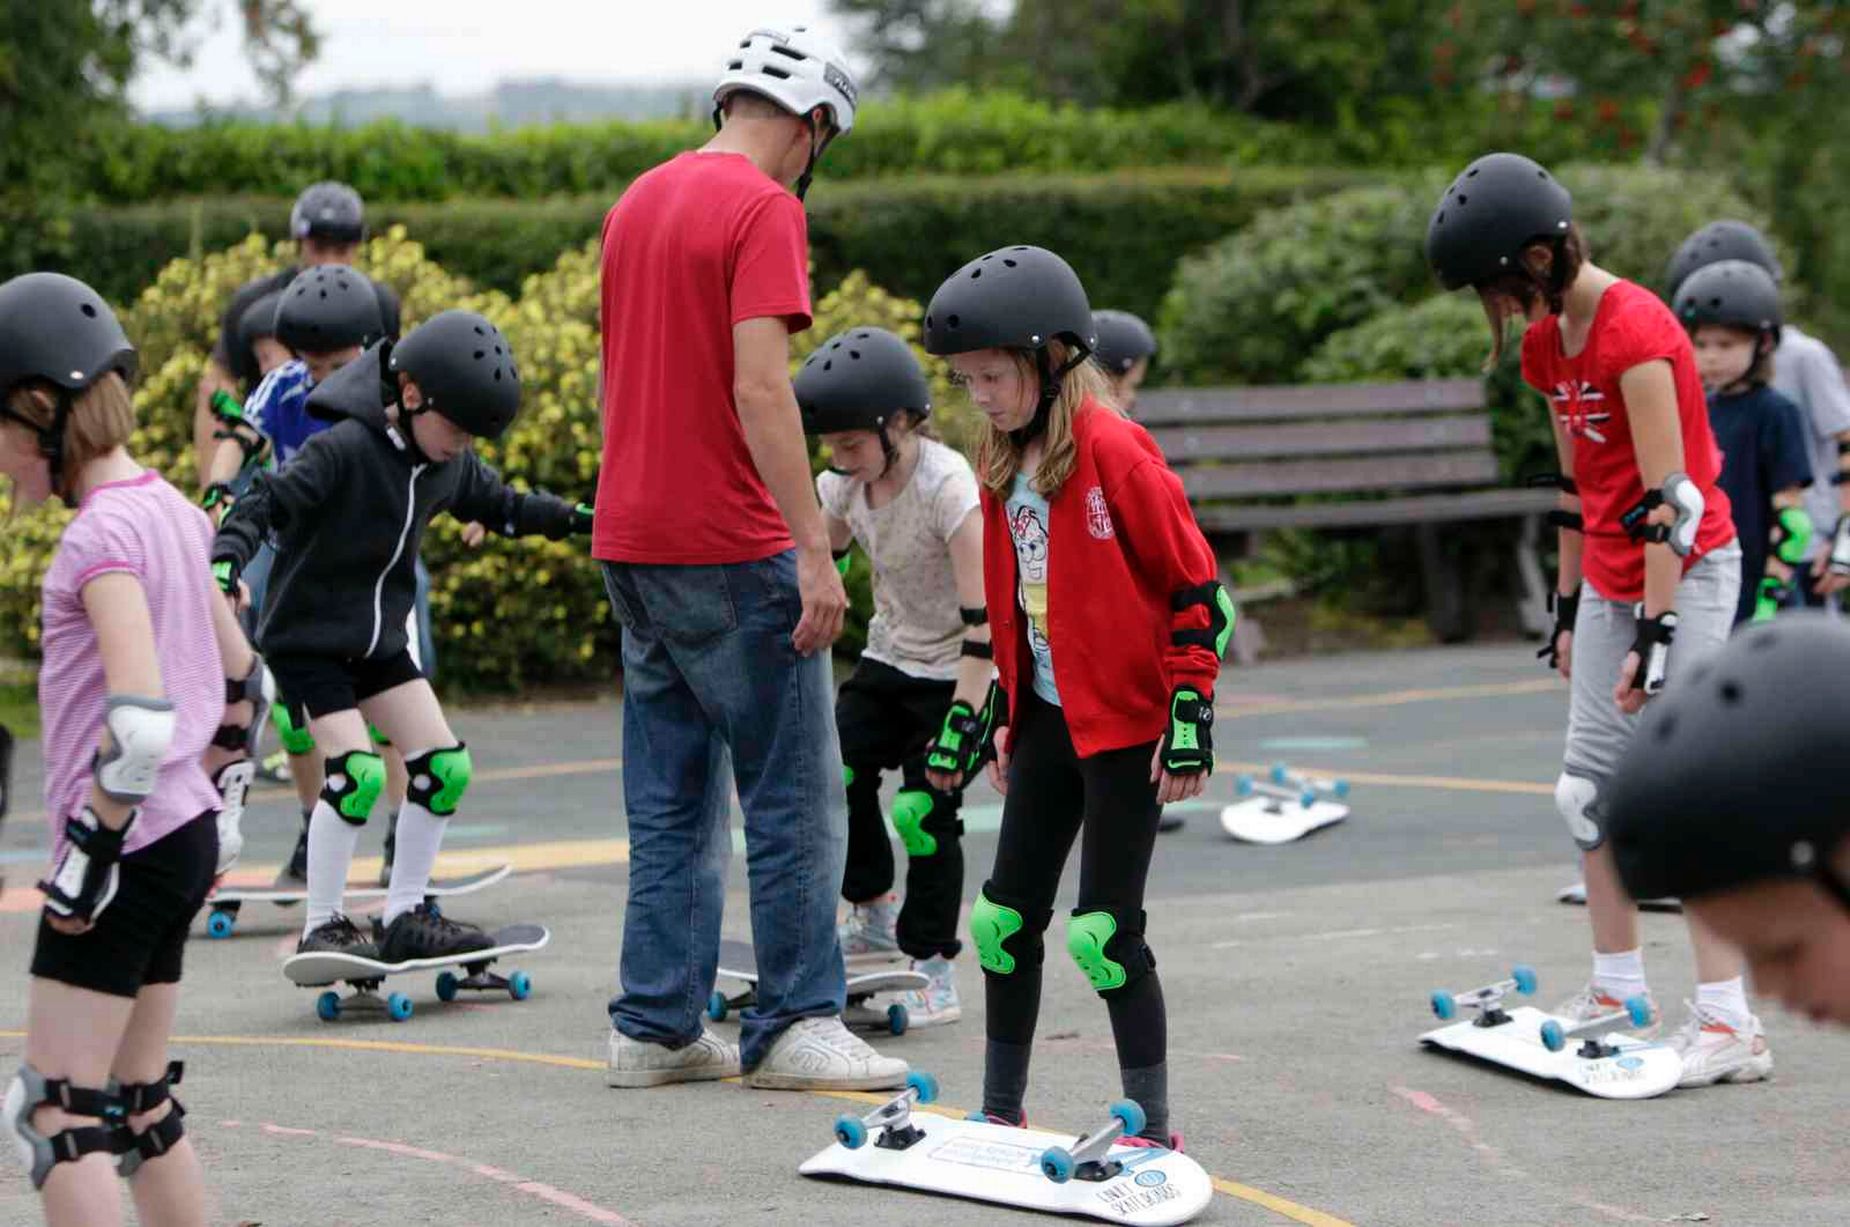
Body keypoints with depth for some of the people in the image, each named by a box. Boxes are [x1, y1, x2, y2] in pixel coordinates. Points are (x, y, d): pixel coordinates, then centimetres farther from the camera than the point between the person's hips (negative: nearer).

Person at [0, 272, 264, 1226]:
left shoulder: (101, 536, -16)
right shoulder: (170, 512, 11)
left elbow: (139, 717, -27)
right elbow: (240, 684, 20)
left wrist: (88, 850, -20)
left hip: (127, 854, -9)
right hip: (188, 835, 9)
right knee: (138, 1107, 17)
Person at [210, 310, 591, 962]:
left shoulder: (450, 465, 1)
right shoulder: (343, 450, -24)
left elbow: (497, 504, 20)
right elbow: (267, 500, -29)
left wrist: (571, 518, 16)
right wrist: (227, 560, -44)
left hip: (379, 641, 8)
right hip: (307, 639, -8)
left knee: (446, 768, 2)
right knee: (358, 772, -20)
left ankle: (406, 916, 14)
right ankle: (322, 926, -6)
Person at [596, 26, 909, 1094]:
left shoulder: (638, 202, 14)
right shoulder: (765, 208, -12)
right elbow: (760, 387, -20)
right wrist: (814, 547, -20)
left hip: (632, 544, 8)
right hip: (730, 553, -8)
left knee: (672, 801, 12)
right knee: (797, 795, -1)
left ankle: (657, 1027, 13)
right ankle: (795, 1027, 1)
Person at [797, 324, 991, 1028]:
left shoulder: (947, 487, -26)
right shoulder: (846, 484, -6)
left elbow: (984, 616, -28)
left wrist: (961, 719, -31)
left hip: (958, 672, -6)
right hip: (891, 660, 6)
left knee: (924, 807, -15)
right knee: (838, 771, -11)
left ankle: (933, 975, -1)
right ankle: (873, 917, 12)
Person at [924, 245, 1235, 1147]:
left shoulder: (1115, 452, -16)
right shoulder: (1003, 465, 8)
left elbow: (1197, 588, -14)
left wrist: (1190, 714, -15)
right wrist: (1007, 713, 18)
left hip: (1128, 720, -8)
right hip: (1049, 716, 8)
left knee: (1104, 928, -8)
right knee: (1007, 913, 9)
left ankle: (1152, 1129, 1)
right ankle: (1001, 1112, 21)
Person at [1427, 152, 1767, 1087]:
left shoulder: (1634, 332, -22)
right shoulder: (1546, 343, 7)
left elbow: (1667, 497, -23)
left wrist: (1654, 633, -23)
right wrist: (1570, 608, 17)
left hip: (1686, 573, -9)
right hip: (1610, 580, 9)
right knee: (1592, 784, 11)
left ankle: (1728, 1023, -13)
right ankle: (1618, 990, 22)